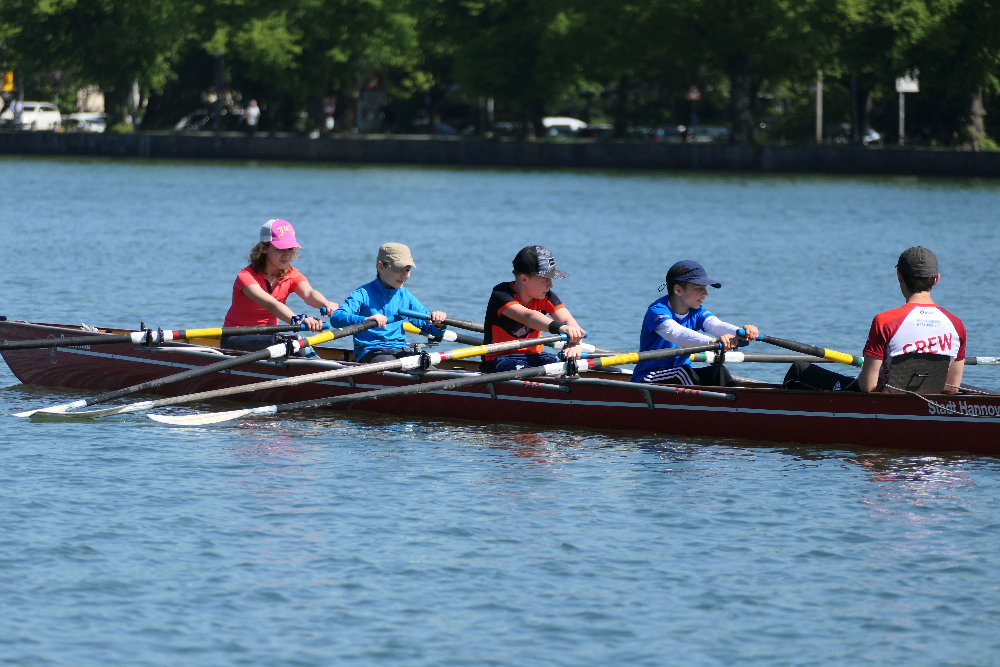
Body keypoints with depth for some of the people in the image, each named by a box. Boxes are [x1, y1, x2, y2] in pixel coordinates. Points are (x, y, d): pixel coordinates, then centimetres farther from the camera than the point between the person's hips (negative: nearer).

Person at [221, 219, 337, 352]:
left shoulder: (292, 275, 0)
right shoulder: (246, 276, -19)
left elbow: (308, 293, -24)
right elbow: (271, 304, -37)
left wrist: (326, 304, -49)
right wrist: (297, 320, -57)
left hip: (266, 338, 6)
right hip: (235, 340, -6)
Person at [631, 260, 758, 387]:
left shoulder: (696, 312, 6)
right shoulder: (657, 311, -19)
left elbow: (716, 325, -16)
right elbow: (675, 333, -40)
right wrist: (712, 341, -58)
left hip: (682, 375, 6)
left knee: (717, 370, -18)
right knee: (682, 371, -34)